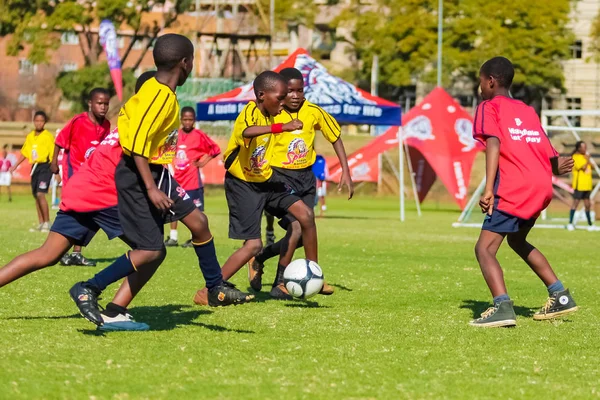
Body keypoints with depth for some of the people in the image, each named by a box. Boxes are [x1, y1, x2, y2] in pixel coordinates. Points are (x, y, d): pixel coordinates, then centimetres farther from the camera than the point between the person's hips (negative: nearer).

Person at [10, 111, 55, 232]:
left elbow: (53, 154, -11)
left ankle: (47, 223, -9)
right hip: (34, 167, 7)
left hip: (45, 166, -7)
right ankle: (41, 224, 20)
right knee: (36, 195, 10)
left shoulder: (48, 136, -10)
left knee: (40, 194, -17)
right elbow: (24, 153, 19)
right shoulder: (30, 136, 9)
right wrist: (15, 166, 16)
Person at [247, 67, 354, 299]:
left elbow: (335, 137, 9)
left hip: (306, 177, 5)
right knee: (296, 226, -20)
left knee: (304, 231, 6)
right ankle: (279, 285, -6)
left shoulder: (314, 112, -4)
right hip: (280, 177, -5)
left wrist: (346, 172, 6)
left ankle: (260, 259, 28)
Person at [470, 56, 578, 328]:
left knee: (484, 248, -10)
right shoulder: (528, 111, 23)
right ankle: (560, 296, 26)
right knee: (517, 239, 30)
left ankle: (503, 307, -32)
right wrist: (554, 168, 38)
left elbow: (494, 144, -13)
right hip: (542, 187, 8)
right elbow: (548, 152, 17)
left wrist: (488, 190, -21)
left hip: (513, 189, -8)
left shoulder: (489, 107, 4)